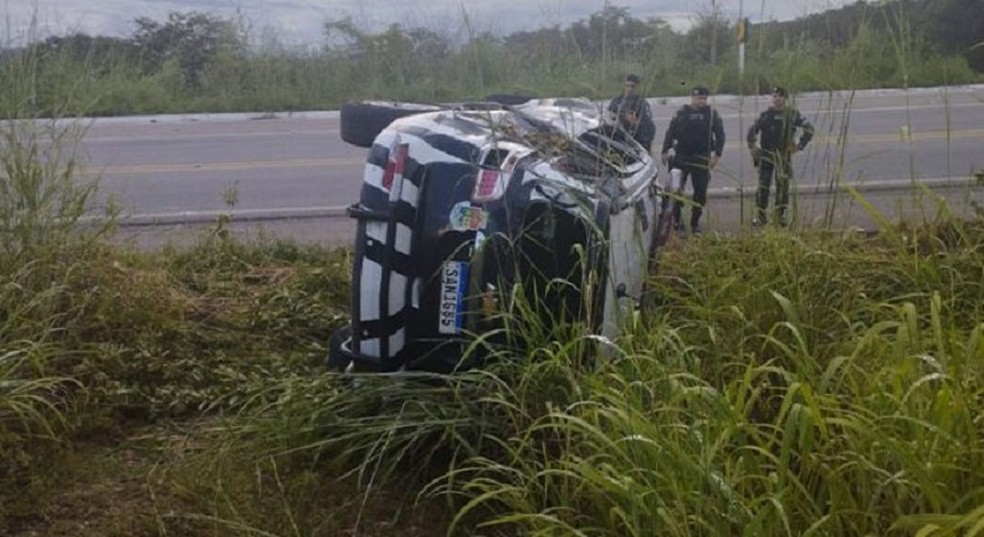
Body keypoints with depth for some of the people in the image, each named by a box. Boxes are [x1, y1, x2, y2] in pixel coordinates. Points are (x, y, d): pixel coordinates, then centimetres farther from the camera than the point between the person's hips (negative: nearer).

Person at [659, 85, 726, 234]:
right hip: (681, 157, -1)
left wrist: (717, 154, -5)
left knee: (700, 191, 2)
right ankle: (676, 218, 14)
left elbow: (720, 135, 4)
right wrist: (665, 151, -1)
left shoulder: (712, 114, 2)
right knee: (676, 188, -1)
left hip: (702, 159, 1)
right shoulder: (682, 113, 0)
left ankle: (695, 222, 13)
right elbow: (670, 132, 3)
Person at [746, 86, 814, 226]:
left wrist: (799, 146, -1)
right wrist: (752, 146, 11)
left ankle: (780, 215, 12)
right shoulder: (766, 114, 6)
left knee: (783, 184, 1)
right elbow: (753, 129, 19)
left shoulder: (792, 114, -2)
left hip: (783, 155, -2)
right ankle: (760, 215, 5)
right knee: (763, 184, -2)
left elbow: (809, 129, 3)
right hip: (765, 154, 2)